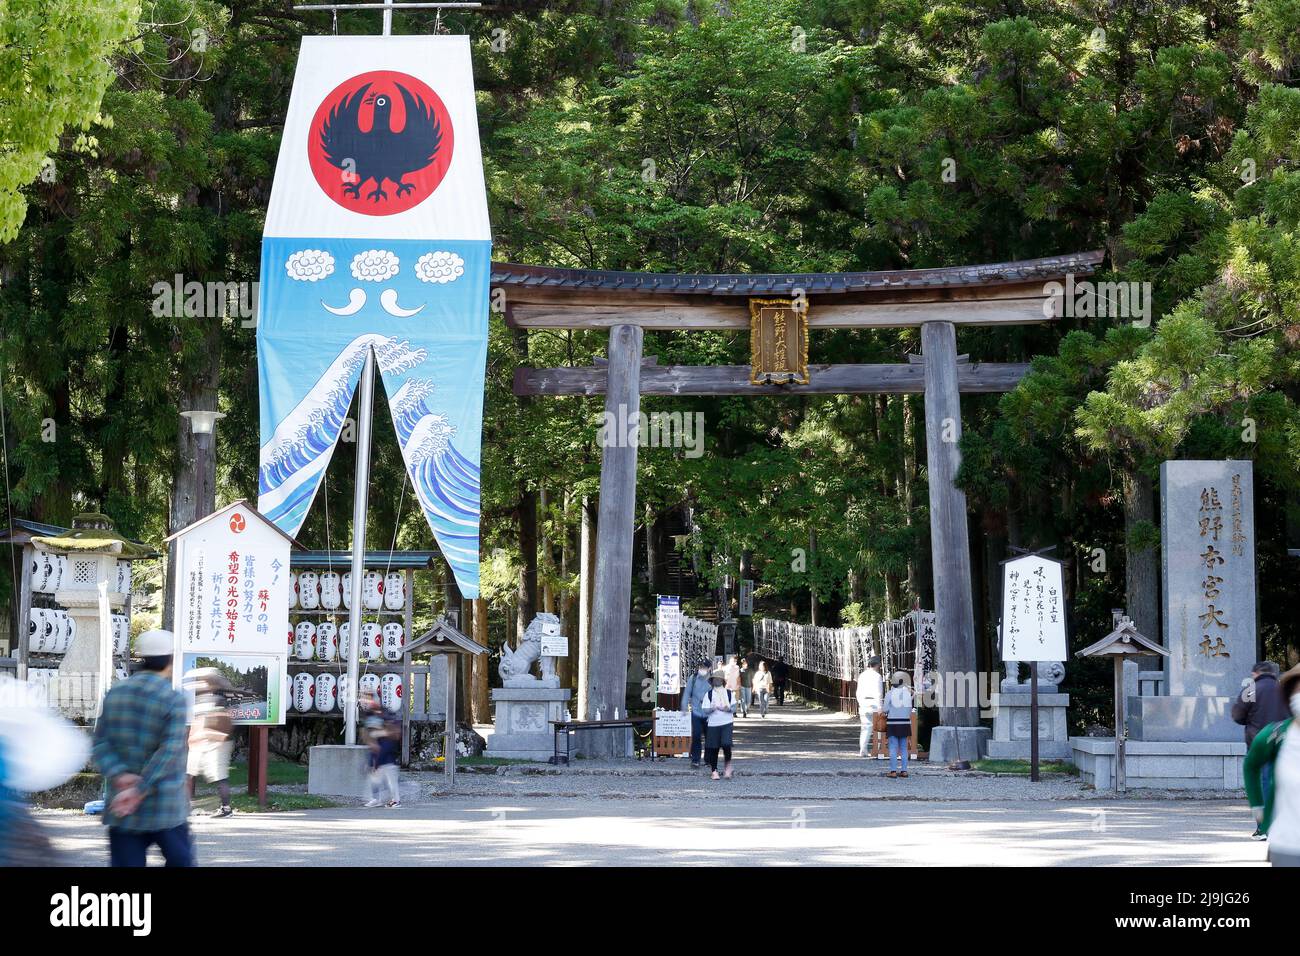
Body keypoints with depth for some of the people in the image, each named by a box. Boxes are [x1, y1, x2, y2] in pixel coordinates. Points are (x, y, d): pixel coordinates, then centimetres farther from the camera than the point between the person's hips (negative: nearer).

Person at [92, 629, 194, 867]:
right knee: (180, 860, 14)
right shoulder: (173, 699, -10)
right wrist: (140, 791, -18)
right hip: (166, 810, -4)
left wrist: (118, 775, -11)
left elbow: (101, 743, 1)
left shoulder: (115, 694, 6)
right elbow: (169, 752, -19)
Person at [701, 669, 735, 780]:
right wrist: (712, 708, -19)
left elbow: (733, 707, 8)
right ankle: (714, 770, 11)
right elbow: (705, 710, 2)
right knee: (713, 748, -1)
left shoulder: (728, 693, 10)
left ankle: (727, 765, 9)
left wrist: (728, 709, -13)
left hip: (727, 723, 0)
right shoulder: (709, 694, 6)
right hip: (713, 724, 0)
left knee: (726, 744, -16)